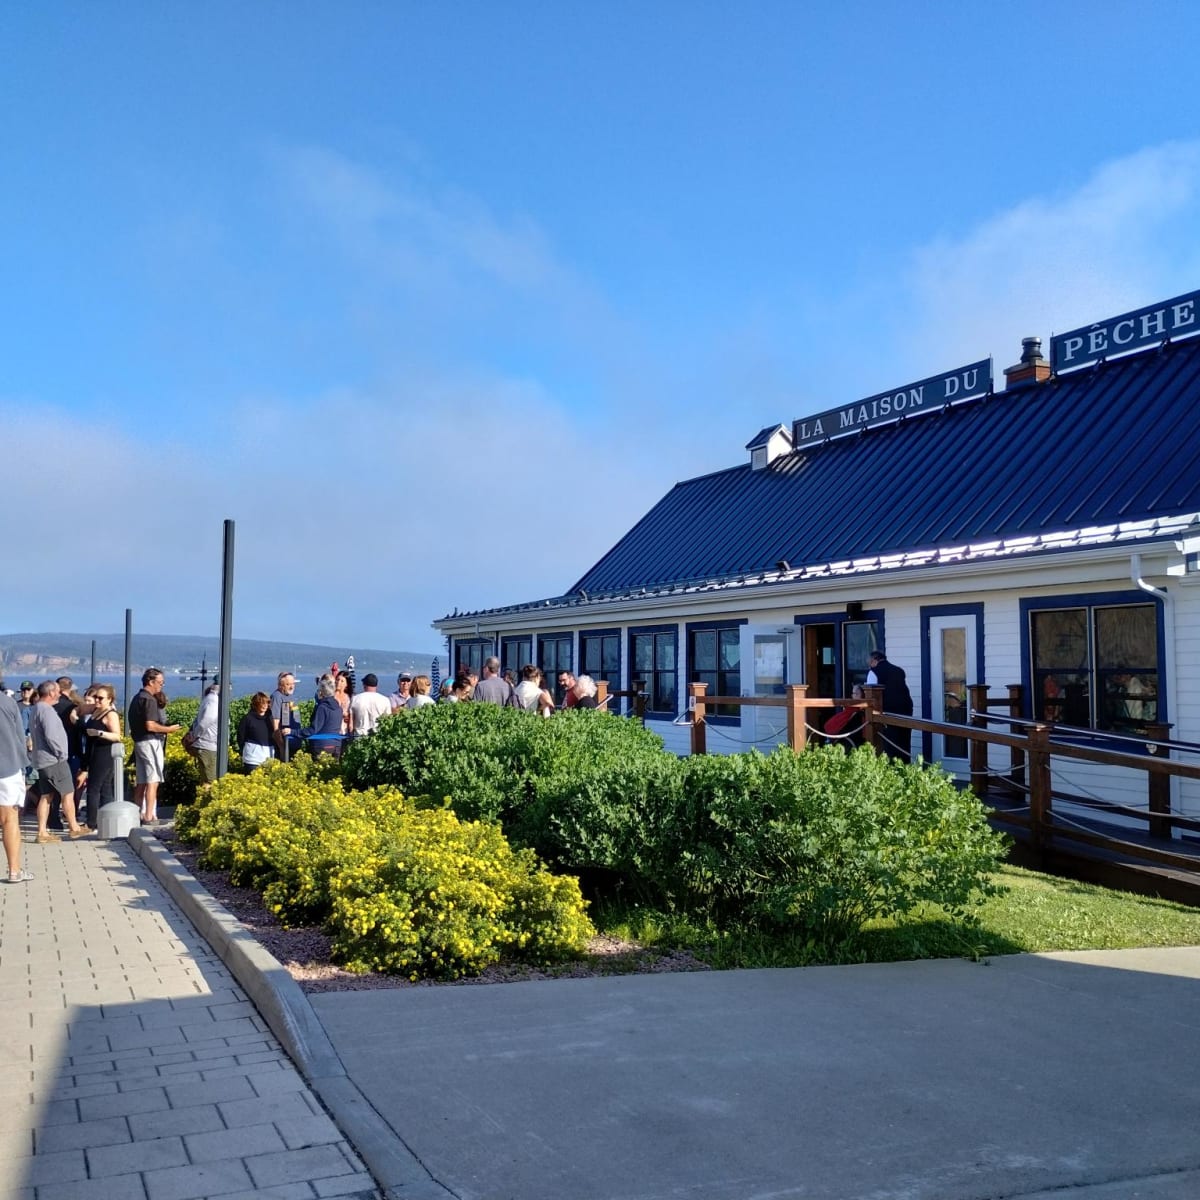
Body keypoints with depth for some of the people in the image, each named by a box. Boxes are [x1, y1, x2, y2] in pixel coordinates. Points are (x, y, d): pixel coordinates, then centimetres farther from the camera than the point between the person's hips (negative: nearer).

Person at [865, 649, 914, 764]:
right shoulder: (899, 670, 21)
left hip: (890, 710, -6)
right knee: (905, 745, 11)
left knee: (889, 746, -2)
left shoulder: (874, 672, 2)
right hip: (906, 707, 6)